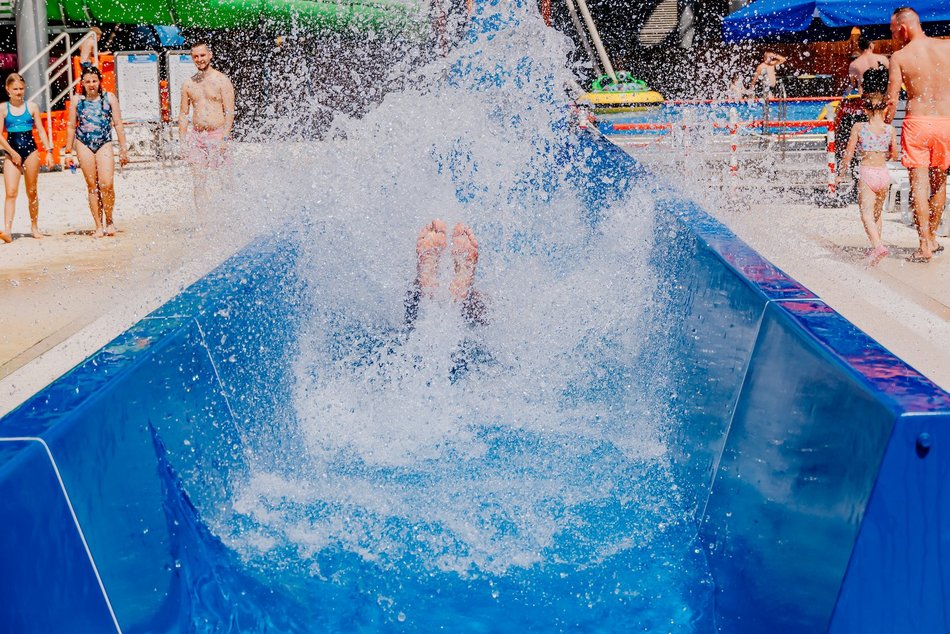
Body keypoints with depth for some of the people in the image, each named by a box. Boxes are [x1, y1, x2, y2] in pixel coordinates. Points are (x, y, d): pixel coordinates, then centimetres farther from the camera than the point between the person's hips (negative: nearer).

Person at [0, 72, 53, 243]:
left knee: (32, 192, 9)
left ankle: (34, 227, 23)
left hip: (30, 151, 1)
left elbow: (40, 130, 6)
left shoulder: (31, 106, 5)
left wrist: (48, 151, -2)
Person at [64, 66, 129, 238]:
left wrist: (123, 150, 3)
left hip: (104, 144, -1)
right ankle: (99, 226, 6)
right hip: (84, 145, 1)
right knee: (92, 186, 1)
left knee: (106, 184, -14)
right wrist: (69, 152, 11)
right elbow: (71, 127, 12)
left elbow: (118, 124, 6)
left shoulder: (109, 98, 5)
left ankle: (109, 221, 6)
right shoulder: (77, 101, 7)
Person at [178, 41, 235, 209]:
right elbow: (183, 114, 15)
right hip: (195, 136, 4)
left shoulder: (221, 80, 0)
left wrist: (224, 138, -14)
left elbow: (229, 112, -5)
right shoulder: (188, 83, 12)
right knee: (199, 180, 0)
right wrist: (183, 140, 7)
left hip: (217, 134, -4)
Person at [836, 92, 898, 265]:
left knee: (867, 215, -8)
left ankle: (878, 246, -29)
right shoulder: (890, 129, 2)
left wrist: (841, 174, 10)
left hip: (867, 174, -4)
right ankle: (875, 248, 27)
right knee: (877, 214, 20)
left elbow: (849, 154, -3)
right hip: (884, 173, 4)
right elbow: (894, 155, 10)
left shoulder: (858, 128, -5)